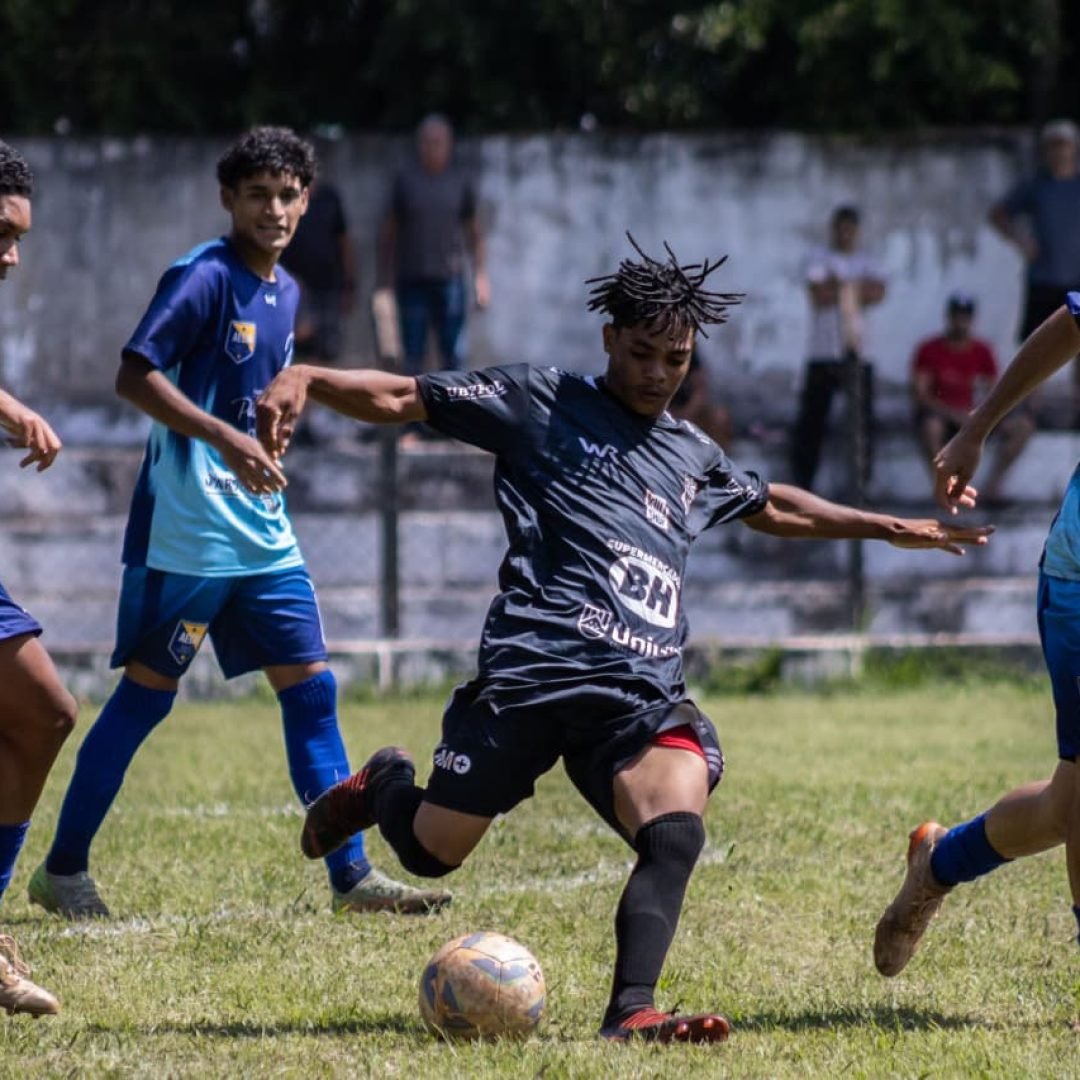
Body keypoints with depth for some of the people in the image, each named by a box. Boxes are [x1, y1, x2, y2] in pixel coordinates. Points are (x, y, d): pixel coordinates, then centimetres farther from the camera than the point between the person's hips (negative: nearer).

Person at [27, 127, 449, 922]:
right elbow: (134, 376, -20)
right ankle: (63, 870, 9)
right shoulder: (204, 277, -12)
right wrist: (227, 439, -26)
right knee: (147, 694, -2)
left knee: (311, 689, 4)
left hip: (264, 534, 8)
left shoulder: (284, 291, 13)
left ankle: (352, 877, 8)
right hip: (186, 532, -8)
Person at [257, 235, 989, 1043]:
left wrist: (889, 528, 49)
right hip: (534, 670, -4)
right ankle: (384, 786, 36)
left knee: (676, 835, -24)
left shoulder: (695, 456, 25)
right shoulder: (541, 403, 8)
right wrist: (304, 380, -14)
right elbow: (400, 399, 3)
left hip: (648, 694, 4)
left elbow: (775, 507, 46)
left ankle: (631, 1015, -33)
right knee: (433, 850, 0)